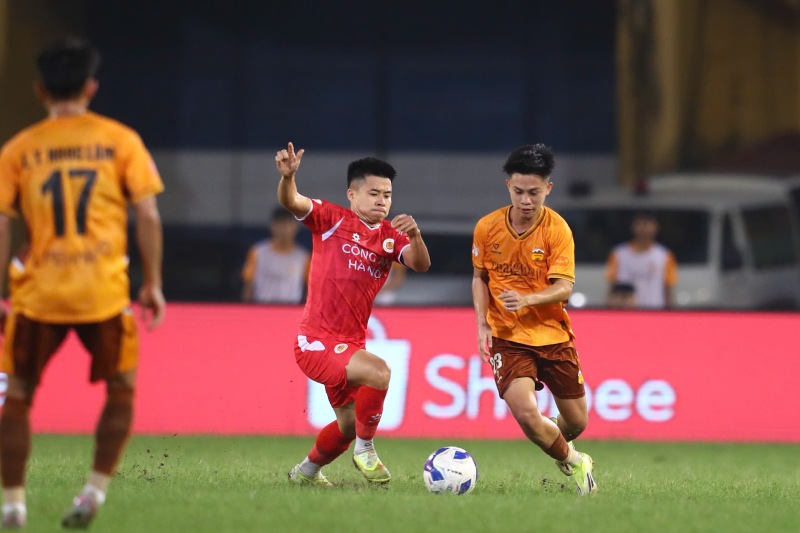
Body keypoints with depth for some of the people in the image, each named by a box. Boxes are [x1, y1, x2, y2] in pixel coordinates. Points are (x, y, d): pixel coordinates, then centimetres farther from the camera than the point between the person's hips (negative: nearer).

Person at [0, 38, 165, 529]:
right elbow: (148, 216, 0)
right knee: (122, 389, 18)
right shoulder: (121, 140, 4)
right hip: (105, 293, 0)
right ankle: (95, 491, 8)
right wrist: (154, 284, 8)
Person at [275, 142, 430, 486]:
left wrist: (415, 236, -31)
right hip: (316, 342, -7)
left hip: (350, 343, 7)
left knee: (348, 425, 22)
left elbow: (420, 265, -11)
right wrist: (288, 177, -42)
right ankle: (365, 449, -12)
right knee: (378, 372, -31)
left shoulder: (391, 236, 6)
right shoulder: (333, 219, -6)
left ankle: (306, 471, 48)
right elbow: (290, 202, -20)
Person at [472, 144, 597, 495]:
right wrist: (482, 323, -4)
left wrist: (527, 299, -34)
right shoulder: (487, 227, -6)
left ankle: (561, 447, 49)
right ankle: (572, 461, 7)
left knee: (576, 421, 10)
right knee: (525, 413, -22)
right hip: (507, 337, 0)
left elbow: (564, 288, -16)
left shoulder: (557, 229, -12)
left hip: (553, 335, 0)